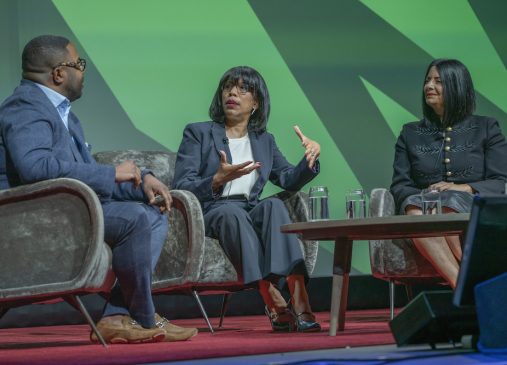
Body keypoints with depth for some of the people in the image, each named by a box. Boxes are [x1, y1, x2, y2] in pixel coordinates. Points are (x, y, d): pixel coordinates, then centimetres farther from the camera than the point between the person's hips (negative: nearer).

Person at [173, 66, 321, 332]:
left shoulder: (264, 141, 21)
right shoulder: (198, 133, 8)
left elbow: (289, 180, 12)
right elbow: (181, 188, -4)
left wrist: (310, 159, -8)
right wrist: (218, 180, -22)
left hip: (252, 214, 3)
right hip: (209, 213, -3)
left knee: (273, 205, -32)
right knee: (233, 212, -38)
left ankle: (299, 299, -47)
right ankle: (273, 302, -48)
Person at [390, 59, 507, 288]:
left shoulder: (486, 129, 17)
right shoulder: (411, 133, 24)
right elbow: (399, 185, 13)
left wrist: (464, 188, -13)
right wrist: (421, 197, -11)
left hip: (473, 211, -2)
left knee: (450, 203, -38)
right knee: (414, 210, -36)